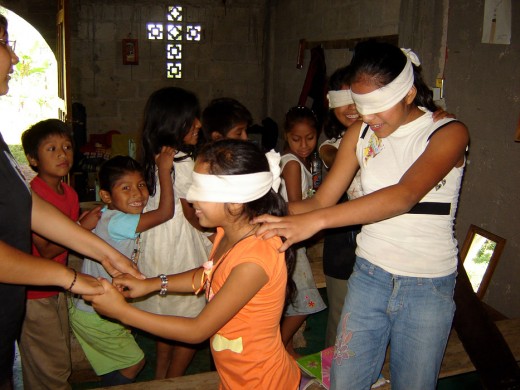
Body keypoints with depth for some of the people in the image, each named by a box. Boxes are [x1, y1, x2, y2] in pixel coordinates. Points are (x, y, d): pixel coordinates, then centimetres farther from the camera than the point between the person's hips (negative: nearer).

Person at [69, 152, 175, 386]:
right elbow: (165, 212, -31)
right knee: (135, 362, 6)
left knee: (113, 365, 25)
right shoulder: (116, 222, -30)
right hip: (95, 318, -9)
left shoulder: (109, 217, -2)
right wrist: (164, 169, -25)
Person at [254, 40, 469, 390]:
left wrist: (314, 221, -41)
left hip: (428, 286, -3)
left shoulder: (448, 133, -14)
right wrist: (268, 214, -21)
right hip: (369, 274, 4)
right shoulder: (360, 134, 1)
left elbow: (405, 194, -31)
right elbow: (322, 200, -2)